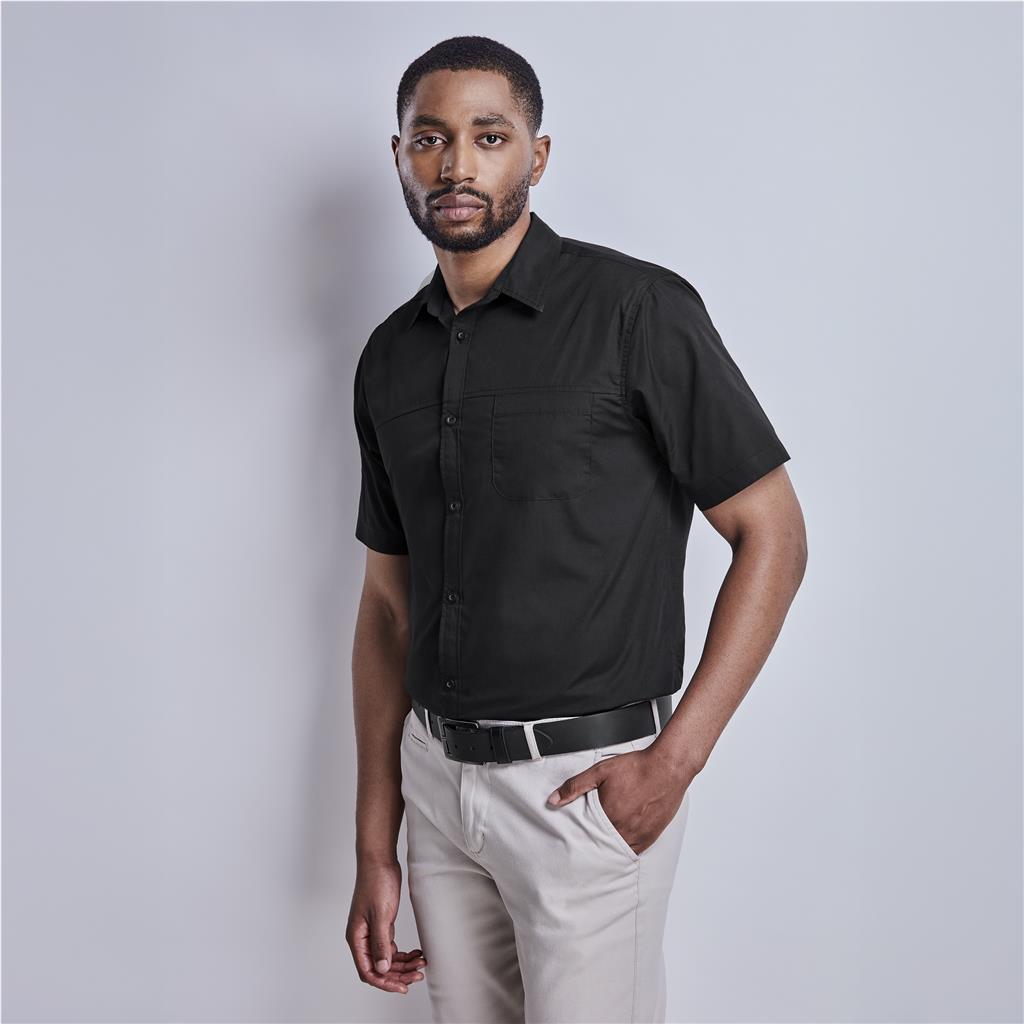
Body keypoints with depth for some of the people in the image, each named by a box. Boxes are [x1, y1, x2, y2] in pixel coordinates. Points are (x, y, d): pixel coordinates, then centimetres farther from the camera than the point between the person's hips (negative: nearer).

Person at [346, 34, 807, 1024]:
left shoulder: (636, 309, -10)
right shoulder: (390, 358, 7)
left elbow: (773, 534, -8)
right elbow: (388, 605, 10)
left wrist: (676, 758, -16)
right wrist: (374, 848, 8)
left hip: (587, 785, -5)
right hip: (436, 774, 6)